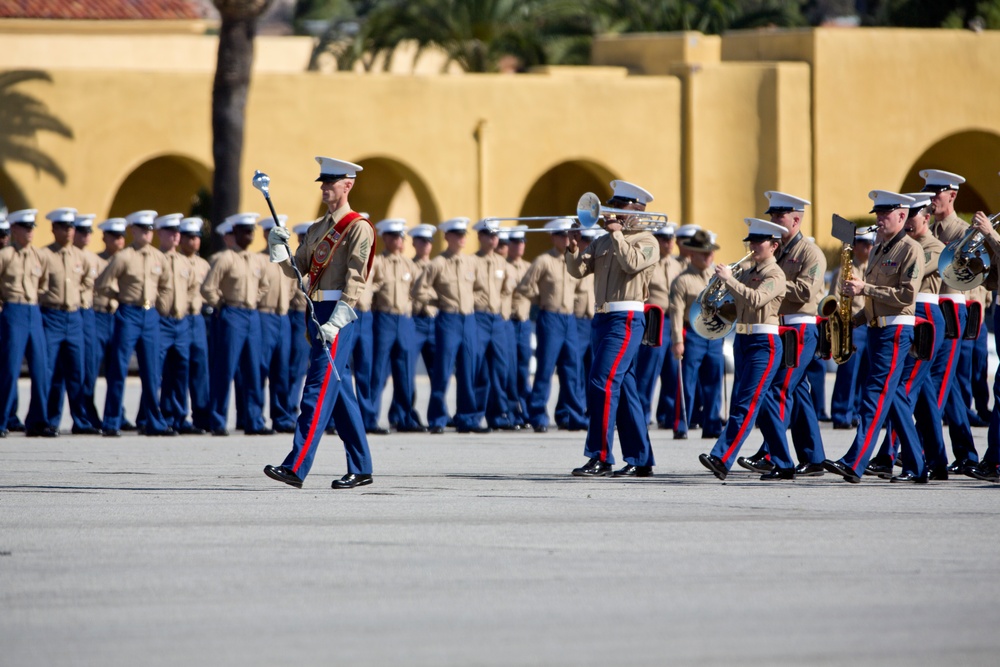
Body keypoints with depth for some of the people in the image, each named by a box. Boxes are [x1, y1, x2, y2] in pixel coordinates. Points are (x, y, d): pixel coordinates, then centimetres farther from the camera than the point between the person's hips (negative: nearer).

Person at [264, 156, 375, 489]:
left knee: (320, 388, -13)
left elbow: (355, 279, -15)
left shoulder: (358, 227, -7)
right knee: (339, 390, 11)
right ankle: (360, 468, 17)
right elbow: (296, 270, 16)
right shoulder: (317, 229, 17)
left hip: (339, 315, -9)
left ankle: (296, 467, -19)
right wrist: (278, 247, -4)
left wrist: (335, 322, -22)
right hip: (316, 313, 9)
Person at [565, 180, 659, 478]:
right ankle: (640, 460, 14)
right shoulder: (602, 242, 18)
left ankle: (600, 457, -17)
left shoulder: (646, 241, -1)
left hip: (626, 319, -8)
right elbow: (578, 270, 9)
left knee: (602, 383, -17)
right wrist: (573, 250, -8)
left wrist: (617, 233, -14)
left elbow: (632, 263, -20)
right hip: (602, 318, 8)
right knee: (622, 389, 10)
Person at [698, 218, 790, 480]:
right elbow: (737, 305, 22)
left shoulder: (775, 275, -9)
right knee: (763, 405, 11)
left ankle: (721, 459, -23)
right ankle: (784, 466, 17)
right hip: (742, 341, 9)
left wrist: (729, 279, -26)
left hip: (764, 343, -9)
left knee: (746, 405, -14)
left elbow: (757, 299, -27)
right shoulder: (747, 272, 15)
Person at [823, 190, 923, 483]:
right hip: (876, 327, 9)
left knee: (877, 394, -14)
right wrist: (856, 318, 9)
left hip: (896, 330, -9)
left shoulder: (911, 250, -9)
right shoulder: (878, 249, 17)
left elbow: (907, 295, -19)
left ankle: (854, 464, -21)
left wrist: (865, 289, -20)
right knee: (894, 396, 11)